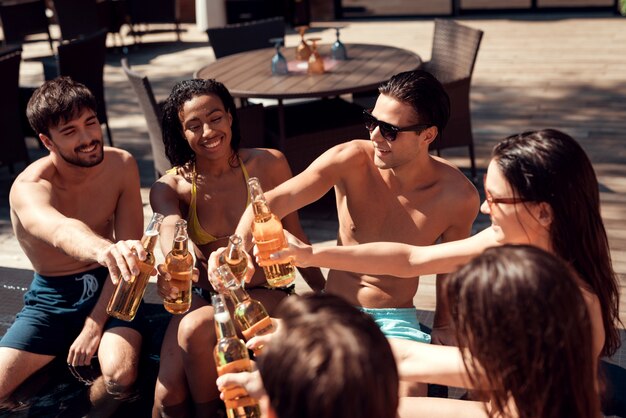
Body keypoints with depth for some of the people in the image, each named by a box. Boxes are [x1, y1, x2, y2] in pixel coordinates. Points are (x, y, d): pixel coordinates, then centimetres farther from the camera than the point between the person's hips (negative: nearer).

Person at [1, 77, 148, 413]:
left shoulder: (121, 165, -12)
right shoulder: (28, 189, -22)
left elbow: (125, 250, -8)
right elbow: (62, 232, -47)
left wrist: (94, 325, -16)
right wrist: (104, 250, -71)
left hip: (108, 289, 0)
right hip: (52, 298, 0)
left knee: (121, 376, -27)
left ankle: (96, 408, 4)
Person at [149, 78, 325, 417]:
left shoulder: (268, 164, -8)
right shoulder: (170, 187, -6)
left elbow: (293, 237, 1)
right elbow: (171, 230, -29)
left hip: (267, 295, -1)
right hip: (204, 298, 2)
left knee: (195, 330, -31)